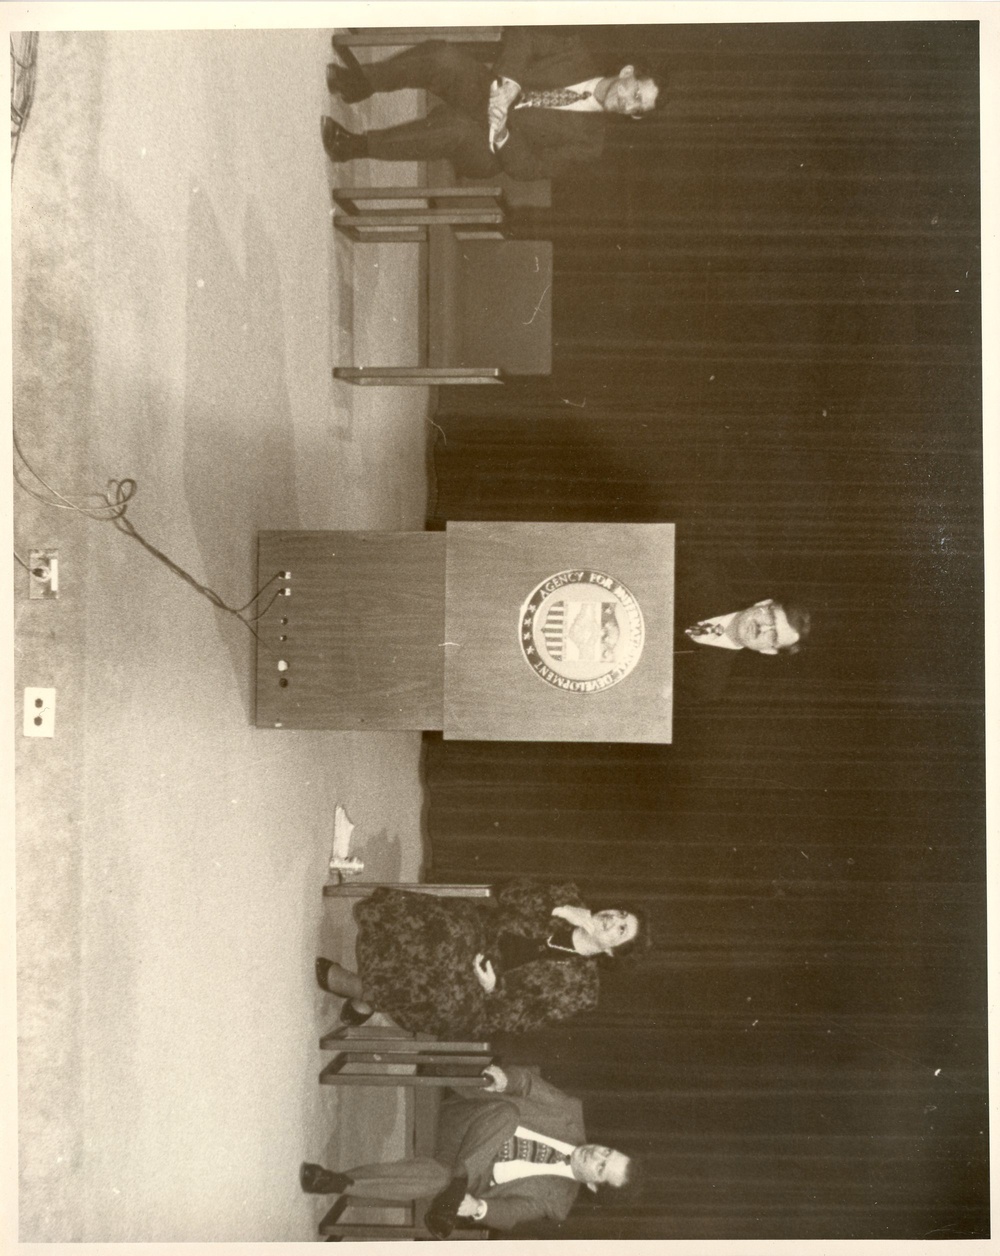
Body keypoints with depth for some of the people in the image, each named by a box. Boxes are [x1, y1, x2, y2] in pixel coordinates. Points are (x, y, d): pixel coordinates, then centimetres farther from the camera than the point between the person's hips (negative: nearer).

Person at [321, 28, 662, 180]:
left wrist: (499, 130, -29)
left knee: (459, 129, -41)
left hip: (484, 152, -3)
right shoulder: (579, 57, -1)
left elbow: (529, 167, -13)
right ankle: (358, 84, -13)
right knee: (441, 55, -31)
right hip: (478, 89, 4)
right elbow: (520, 33, -4)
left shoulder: (588, 141, -8)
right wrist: (507, 81, -20)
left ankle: (355, 146, -29)